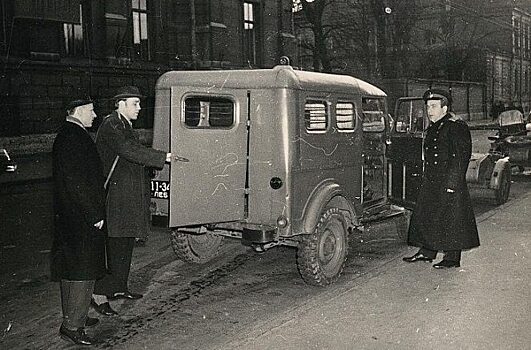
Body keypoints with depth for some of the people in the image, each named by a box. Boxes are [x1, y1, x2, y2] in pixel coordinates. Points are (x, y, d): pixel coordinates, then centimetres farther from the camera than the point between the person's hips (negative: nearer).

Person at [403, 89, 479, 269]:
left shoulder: (457, 127, -10)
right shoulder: (432, 129, 16)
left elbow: (461, 157, -16)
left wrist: (453, 183, -20)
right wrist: (426, 178, 17)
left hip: (450, 182, -8)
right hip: (430, 183, 9)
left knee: (450, 219, -2)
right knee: (424, 216, 10)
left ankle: (452, 258, 7)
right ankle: (427, 252, 23)